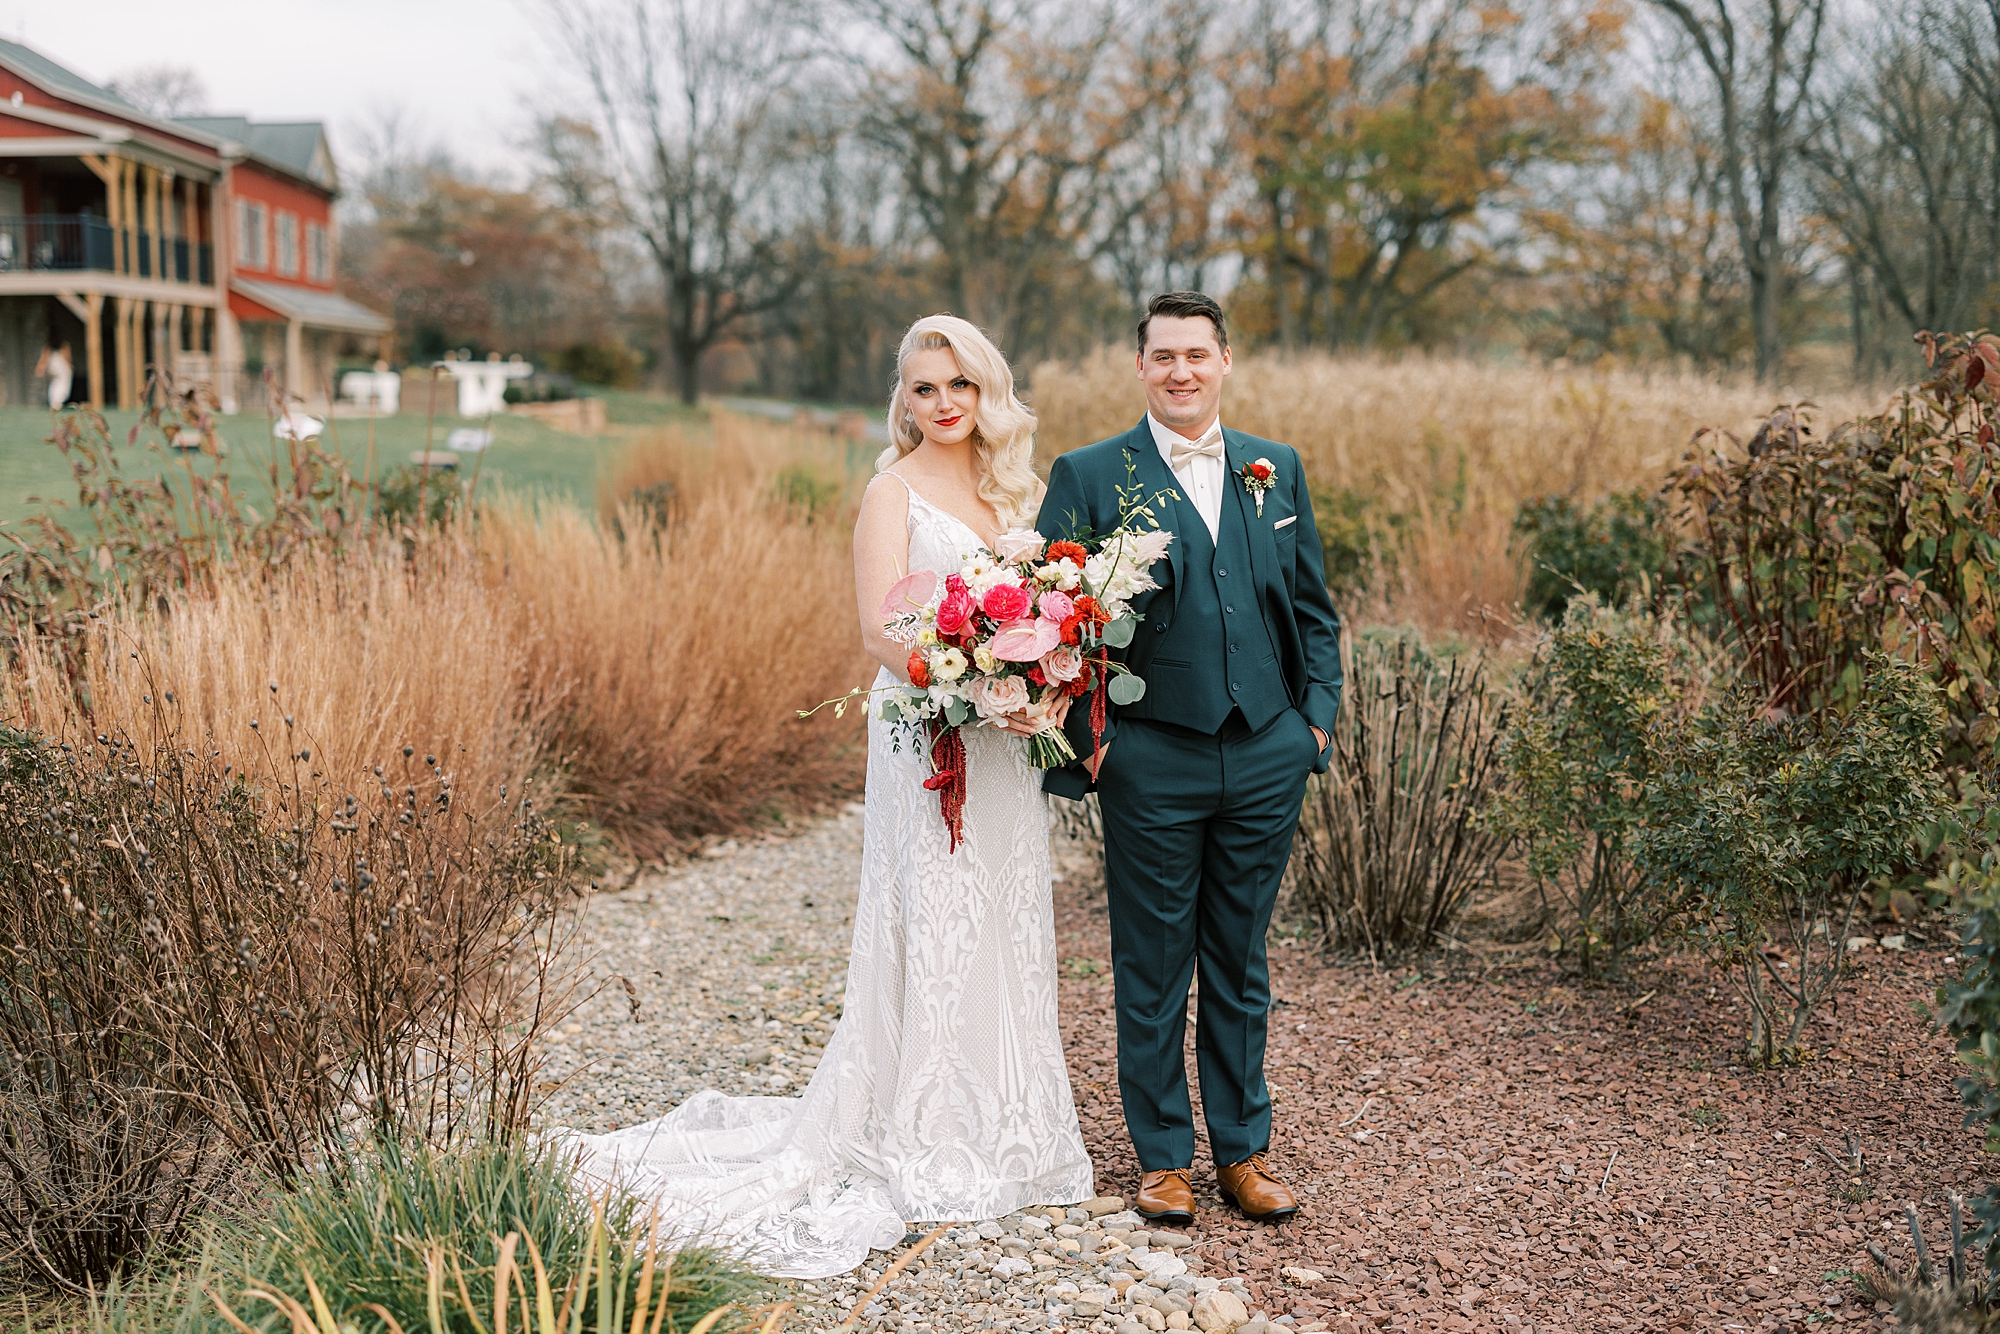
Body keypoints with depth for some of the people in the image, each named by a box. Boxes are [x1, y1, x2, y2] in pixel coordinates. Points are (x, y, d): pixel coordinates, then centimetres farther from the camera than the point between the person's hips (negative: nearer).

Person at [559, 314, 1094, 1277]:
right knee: (932, 928, -3)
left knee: (1005, 933, 12)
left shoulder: (1010, 489, 14)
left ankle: (1004, 1130, 25)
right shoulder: (895, 490, -5)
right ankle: (925, 1141, 9)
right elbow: (882, 628, -14)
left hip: (1007, 746, 7)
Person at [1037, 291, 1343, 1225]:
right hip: (1153, 763, -3)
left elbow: (1312, 608, 14)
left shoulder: (1275, 469, 10)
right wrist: (1084, 736, -9)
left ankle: (1244, 1150, 25)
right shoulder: (1089, 476, -2)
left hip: (1267, 757, 3)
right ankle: (1162, 1157, 20)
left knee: (1240, 965, 13)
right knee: (1152, 970, 7)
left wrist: (1318, 714, 4)